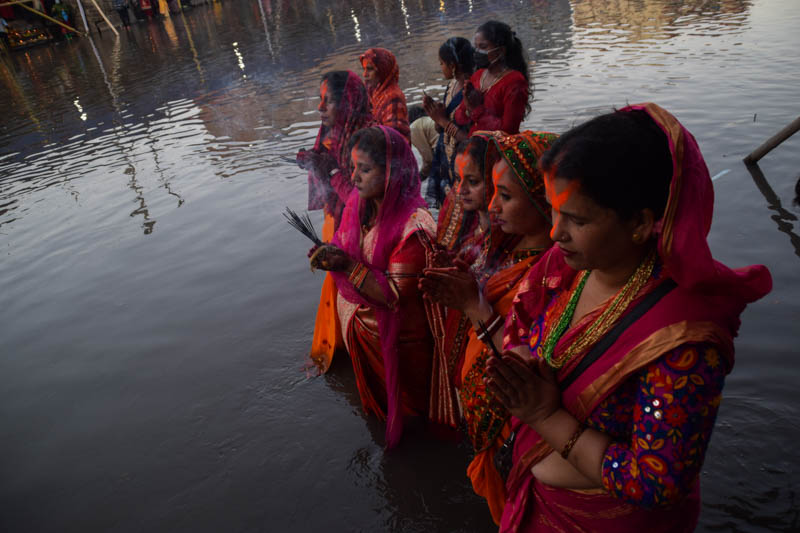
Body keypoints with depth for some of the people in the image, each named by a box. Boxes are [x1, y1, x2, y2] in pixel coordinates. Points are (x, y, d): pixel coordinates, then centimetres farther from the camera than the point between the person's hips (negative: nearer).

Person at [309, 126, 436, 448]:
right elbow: (348, 250, 6)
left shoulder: (413, 225, -31)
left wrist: (349, 266, -35)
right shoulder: (359, 202, -9)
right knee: (371, 387, 31)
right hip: (358, 322, 7)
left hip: (394, 334, -6)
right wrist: (331, 256, -17)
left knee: (401, 398, 22)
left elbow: (396, 295, -30)